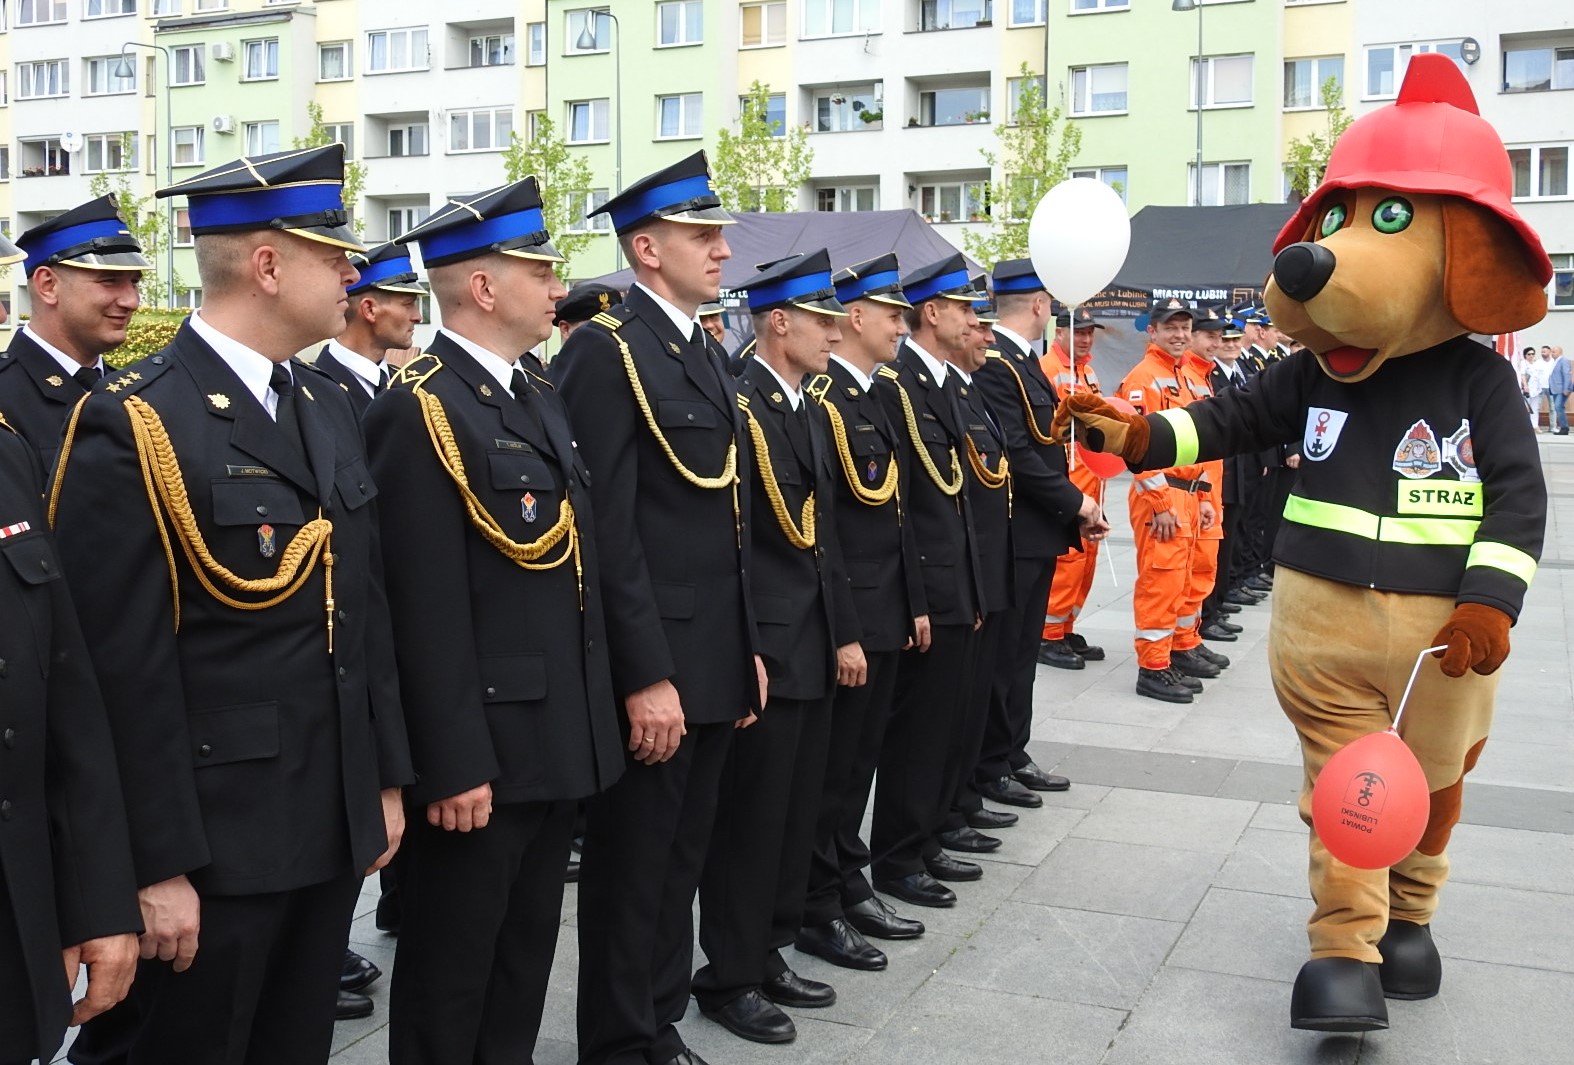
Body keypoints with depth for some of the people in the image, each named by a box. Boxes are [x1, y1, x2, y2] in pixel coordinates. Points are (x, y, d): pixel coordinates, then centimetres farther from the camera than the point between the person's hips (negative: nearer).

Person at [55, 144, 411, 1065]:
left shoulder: (330, 409, 9)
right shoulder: (132, 427, -15)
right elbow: (128, 671, -16)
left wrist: (386, 779, 12)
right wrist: (160, 866, -15)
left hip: (333, 824, 7)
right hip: (213, 843, -7)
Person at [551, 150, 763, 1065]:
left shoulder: (704, 353, 14)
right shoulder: (606, 351, -14)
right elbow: (610, 531, -20)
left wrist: (748, 650, 15)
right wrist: (647, 677, -21)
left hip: (714, 661, 9)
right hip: (654, 670, -9)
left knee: (682, 860, 19)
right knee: (631, 869, 6)